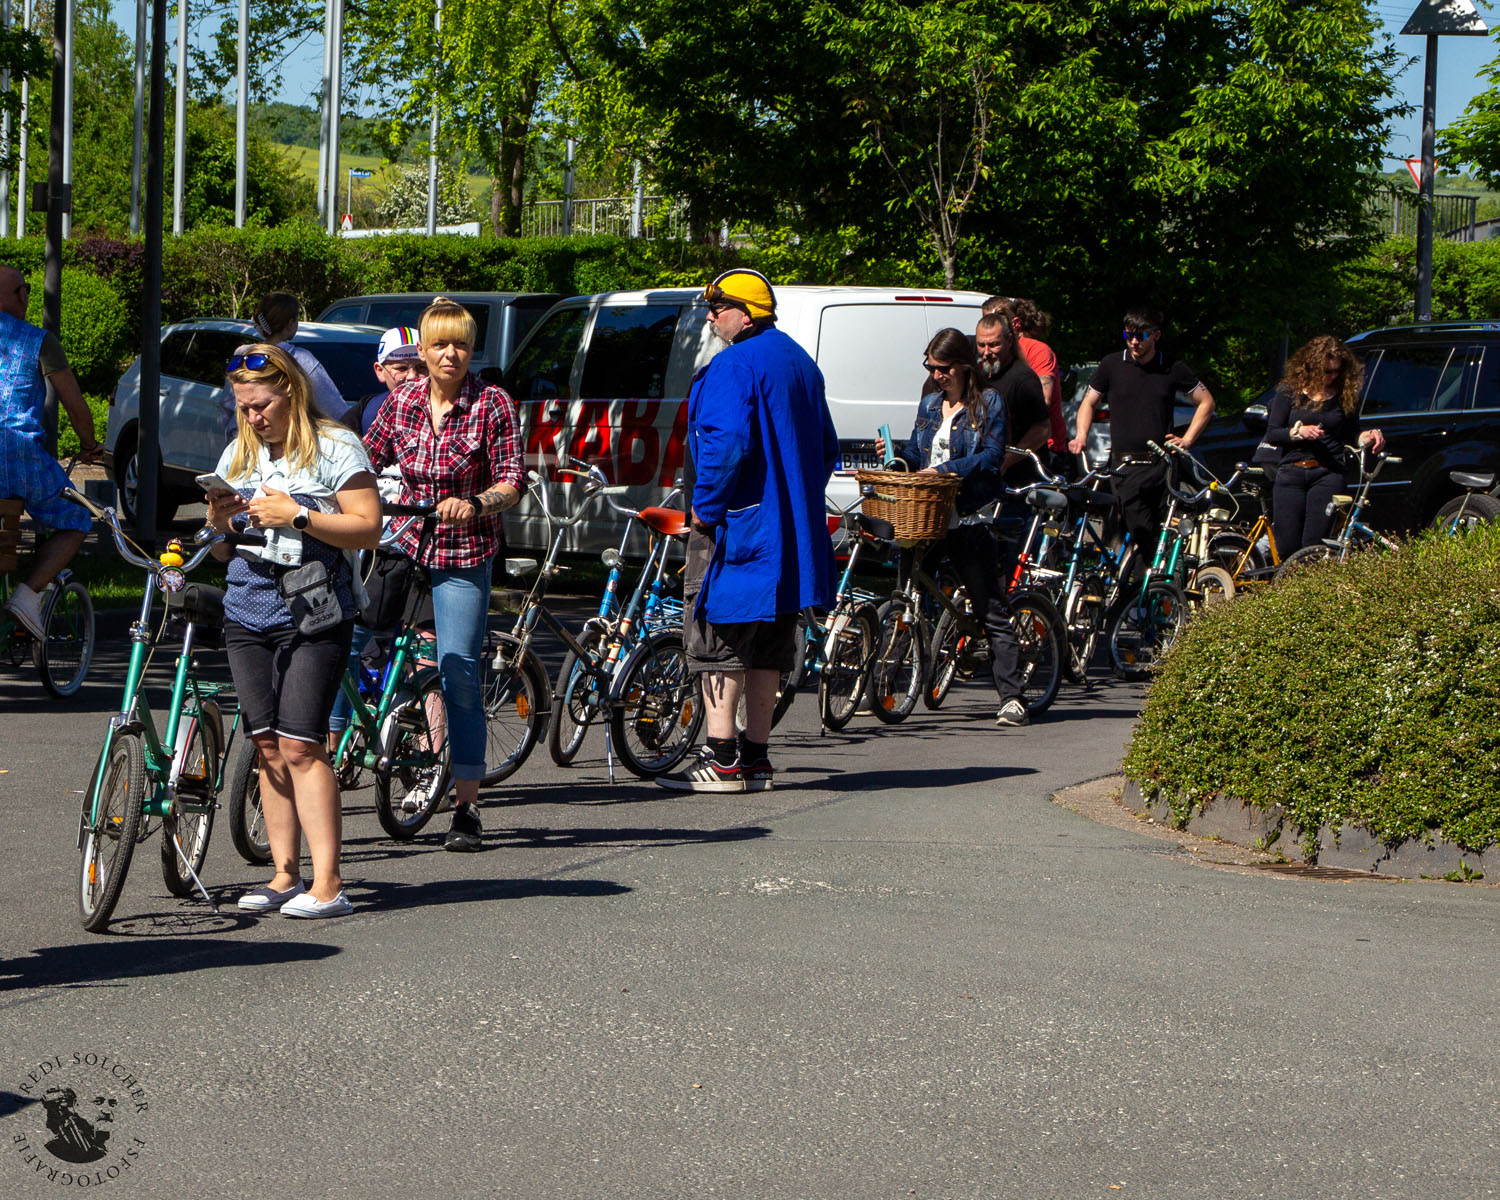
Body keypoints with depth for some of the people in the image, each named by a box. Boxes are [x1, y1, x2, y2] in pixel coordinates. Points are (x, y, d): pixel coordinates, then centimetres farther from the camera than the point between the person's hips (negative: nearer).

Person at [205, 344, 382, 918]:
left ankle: (327, 883, -14)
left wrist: (298, 515, -17)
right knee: (269, 747, 3)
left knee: (300, 745, -14)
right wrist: (219, 522, -3)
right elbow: (220, 551, 19)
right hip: (247, 615, 6)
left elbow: (368, 528, -9)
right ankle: (285, 875, 8)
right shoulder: (237, 455, 15)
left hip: (314, 615, -6)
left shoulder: (334, 448, -3)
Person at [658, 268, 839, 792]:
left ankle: (722, 759, -8)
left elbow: (727, 441, -25)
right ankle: (756, 757, 14)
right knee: (764, 646, 12)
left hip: (736, 523, -9)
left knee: (715, 637, -5)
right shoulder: (799, 362, 17)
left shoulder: (733, 366, -14)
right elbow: (825, 445, 23)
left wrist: (705, 504, -16)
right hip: (787, 530, 9)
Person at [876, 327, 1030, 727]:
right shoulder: (930, 404, 17)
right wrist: (895, 452, -3)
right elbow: (918, 457, 18)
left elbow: (992, 457, -10)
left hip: (969, 520, -5)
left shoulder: (988, 403, 0)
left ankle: (1012, 698, -6)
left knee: (992, 611, -5)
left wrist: (946, 469, -20)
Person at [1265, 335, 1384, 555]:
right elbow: (1271, 434, 3)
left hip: (1327, 475, 0)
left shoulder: (1346, 396, 6)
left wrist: (1369, 436, -7)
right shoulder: (1290, 391, 5)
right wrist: (1298, 432, -14)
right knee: (1287, 548, -4)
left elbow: (1351, 436, 14)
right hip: (1291, 475, 0)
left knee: (1313, 546, -11)